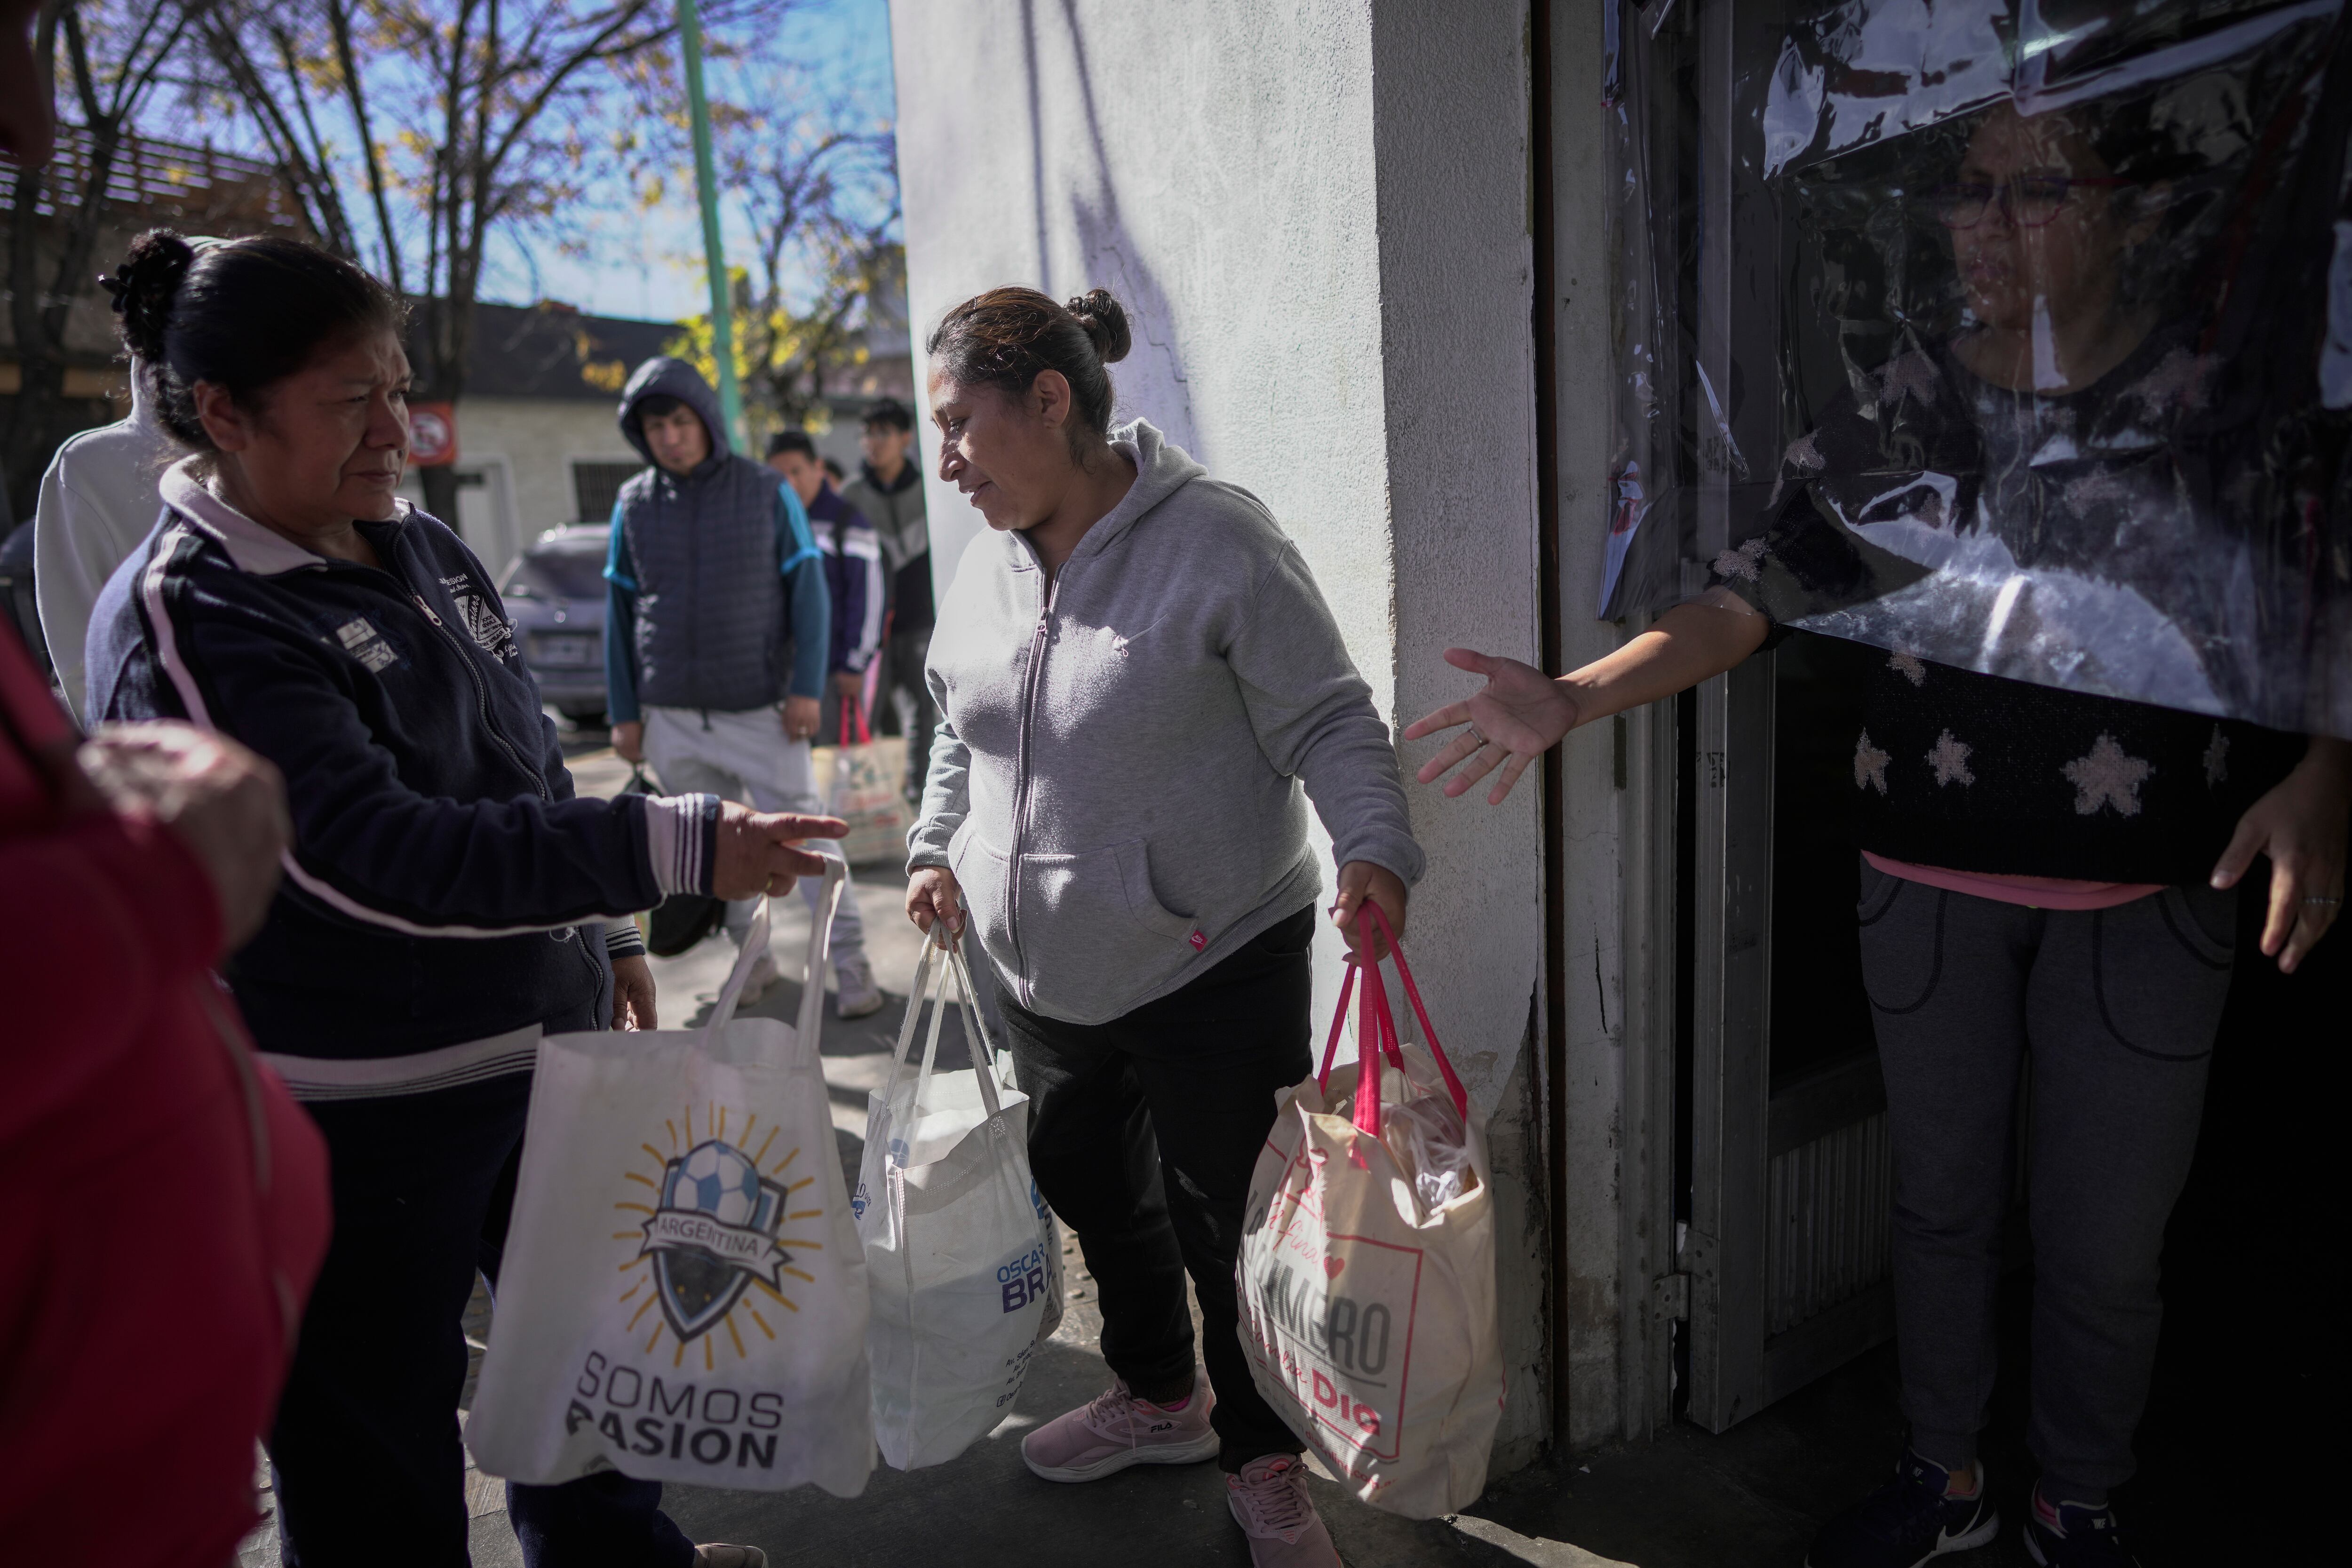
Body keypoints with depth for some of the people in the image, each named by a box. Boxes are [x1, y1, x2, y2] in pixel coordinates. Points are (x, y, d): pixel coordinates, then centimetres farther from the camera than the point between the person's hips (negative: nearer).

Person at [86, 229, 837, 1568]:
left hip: (544, 1042, 8)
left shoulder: (424, 551, 6)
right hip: (357, 1111, -8)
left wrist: (606, 935, 16)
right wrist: (674, 849, -34)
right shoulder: (189, 621, -19)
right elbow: (381, 856, -29)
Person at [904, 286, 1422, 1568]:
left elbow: (1327, 719, -13)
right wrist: (937, 847, 7)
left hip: (1212, 971, -6)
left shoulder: (1215, 539, -15)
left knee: (1224, 1223, 5)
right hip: (1044, 978, 7)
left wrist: (1372, 845, -28)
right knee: (1095, 1194, 21)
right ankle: (1158, 1397, 47)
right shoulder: (988, 562, 6)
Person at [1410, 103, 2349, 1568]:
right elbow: (1759, 592, -5)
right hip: (1930, 879, 2)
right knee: (1942, 1201, 16)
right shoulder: (1894, 417, 2)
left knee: (2106, 1242, 10)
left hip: (2146, 896, -2)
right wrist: (1575, 697, -18)